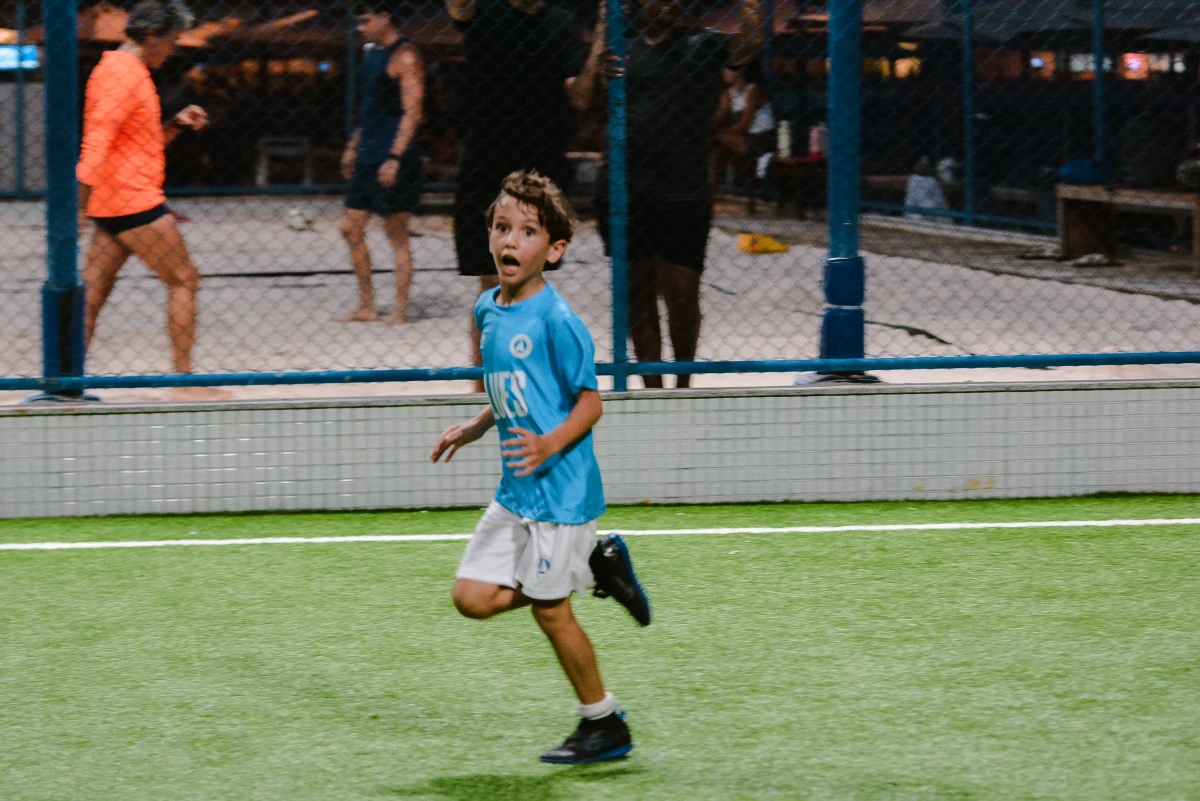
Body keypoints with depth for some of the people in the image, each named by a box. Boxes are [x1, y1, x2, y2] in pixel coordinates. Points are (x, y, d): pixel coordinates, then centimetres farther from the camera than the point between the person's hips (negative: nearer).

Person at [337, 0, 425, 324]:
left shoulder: (404, 57, -12)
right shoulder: (372, 54, 15)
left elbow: (412, 112, -17)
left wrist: (394, 157, -22)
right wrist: (354, 146, 22)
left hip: (391, 161, -9)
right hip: (367, 159, 9)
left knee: (397, 235, -3)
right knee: (351, 228, 9)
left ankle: (400, 310, 2)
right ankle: (366, 307, 16)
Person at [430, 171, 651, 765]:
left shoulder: (556, 321, -17)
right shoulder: (488, 310, 8)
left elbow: (590, 403, -15)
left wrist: (549, 445, -29)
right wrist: (475, 428, 14)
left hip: (560, 489, -8)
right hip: (515, 492, 8)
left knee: (550, 611, -1)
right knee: (473, 597, 5)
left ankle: (605, 726, 17)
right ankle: (597, 563, 21)